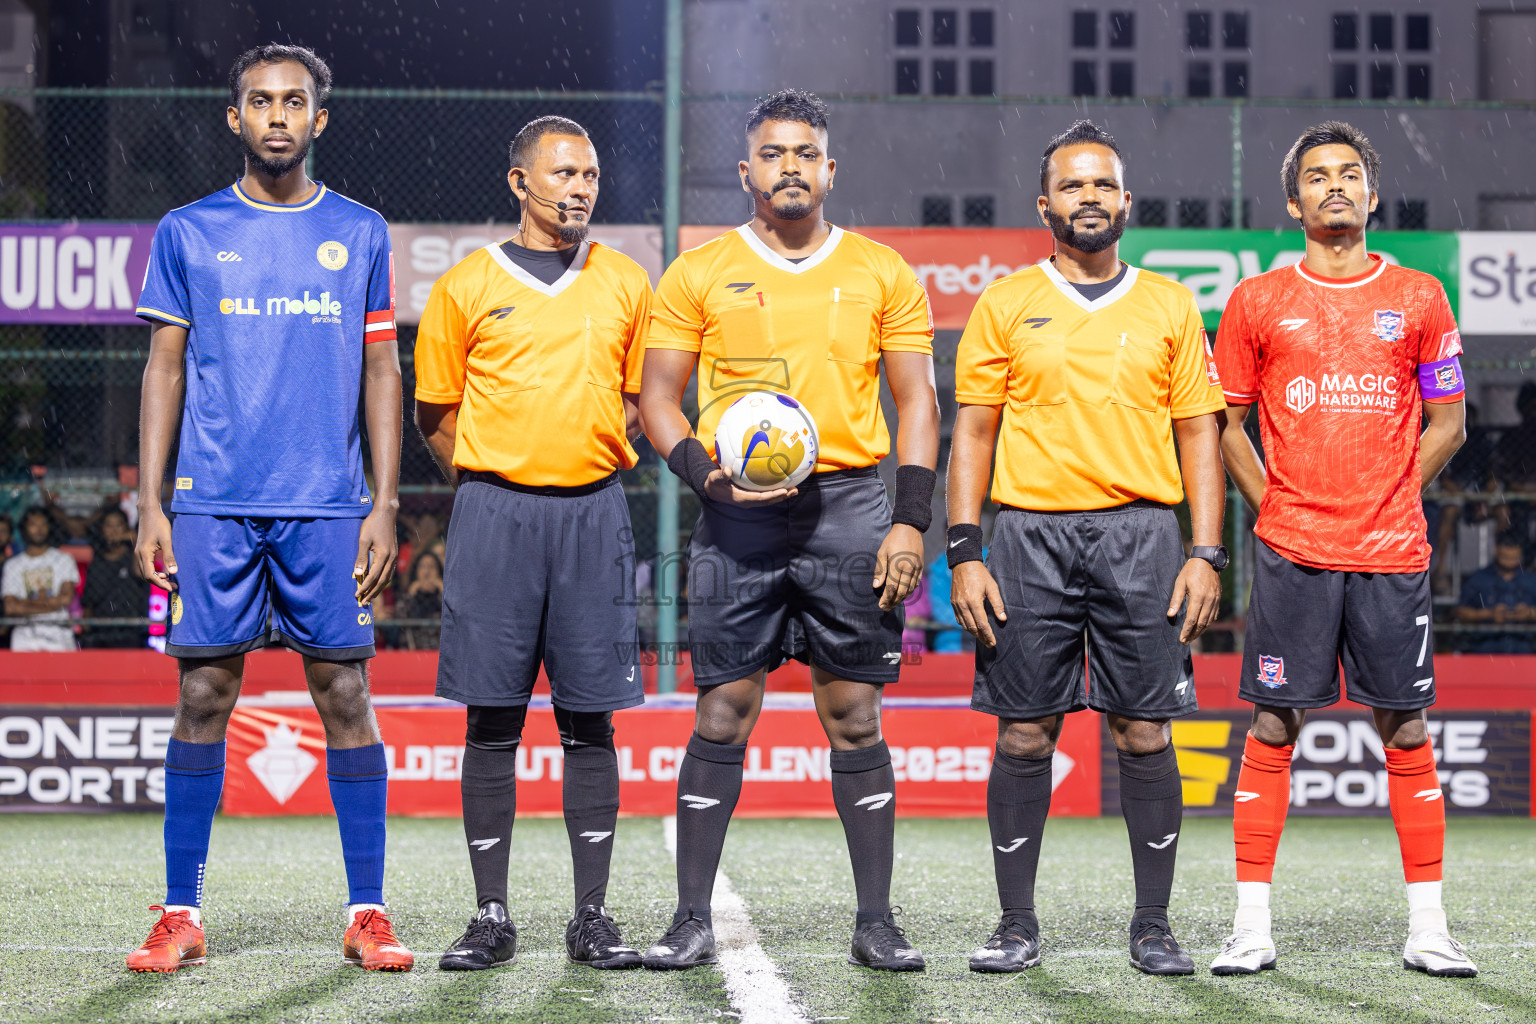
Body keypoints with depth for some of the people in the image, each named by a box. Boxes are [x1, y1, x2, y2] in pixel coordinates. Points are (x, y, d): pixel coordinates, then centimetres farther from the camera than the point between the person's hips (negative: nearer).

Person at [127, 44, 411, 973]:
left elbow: (383, 374, 9)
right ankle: (182, 914, 6)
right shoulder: (189, 232, 8)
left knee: (346, 696, -1)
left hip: (329, 507, 0)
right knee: (204, 696, 0)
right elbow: (166, 368, 9)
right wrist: (150, 503, 2)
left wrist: (385, 505, 1)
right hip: (214, 506, 0)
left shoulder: (360, 233, 8)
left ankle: (369, 914, 5)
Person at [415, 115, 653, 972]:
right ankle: (491, 916, 6)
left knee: (591, 719, 2)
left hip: (594, 514, 1)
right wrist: (496, 483, 4)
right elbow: (435, 412, 10)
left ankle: (593, 916, 7)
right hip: (496, 510, -1)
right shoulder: (467, 287, 5)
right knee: (492, 719, 0)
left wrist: (593, 469, 6)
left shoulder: (627, 284, 10)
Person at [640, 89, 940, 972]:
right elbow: (658, 395, 7)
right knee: (724, 713, -2)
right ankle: (693, 920, 3)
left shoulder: (882, 273, 9)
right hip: (739, 516, 0)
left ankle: (876, 921, 7)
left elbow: (917, 402, 8)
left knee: (854, 715, 1)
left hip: (850, 506, 0)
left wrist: (911, 522, -2)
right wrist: (707, 473, -11)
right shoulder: (697, 275, 7)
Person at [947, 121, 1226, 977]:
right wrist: (964, 554, -2)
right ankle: (1018, 925, 9)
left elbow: (1198, 433, 8)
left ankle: (1155, 926, 8)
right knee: (1024, 734, 1)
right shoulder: (1005, 305, 7)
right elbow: (974, 429, 6)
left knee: (1145, 734, -1)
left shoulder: (1171, 307, 9)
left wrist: (1206, 554, -1)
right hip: (1031, 531, 0)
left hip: (1141, 533, 0)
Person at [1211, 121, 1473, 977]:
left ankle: (1428, 927, 8)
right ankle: (1253, 925, 4)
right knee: (1274, 728, 0)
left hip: (1393, 552, 1)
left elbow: (1448, 424, 12)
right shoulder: (1258, 304, 5)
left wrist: (1390, 497, 3)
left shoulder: (1419, 299, 7)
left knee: (1406, 731, 3)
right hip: (1293, 551, -1)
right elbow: (1225, 422, 11)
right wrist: (1274, 505, 2)